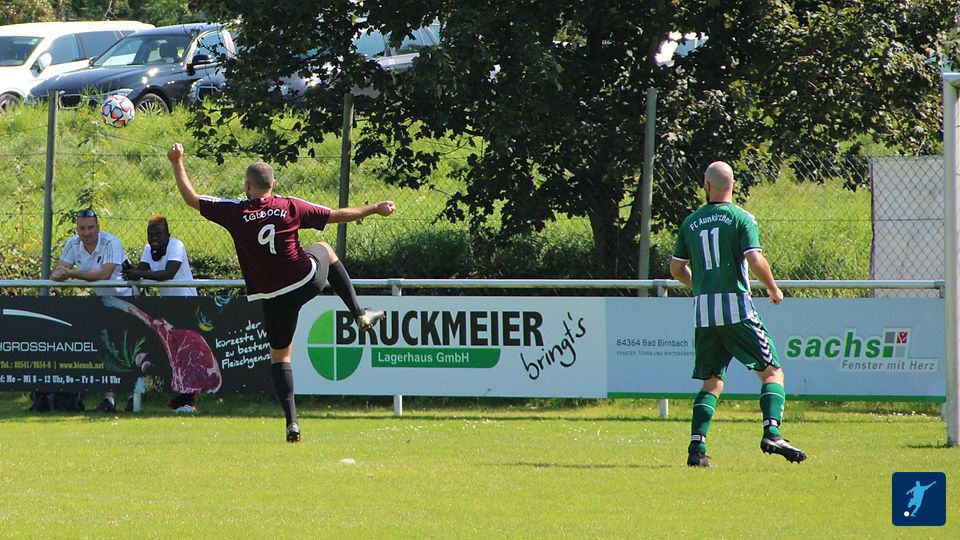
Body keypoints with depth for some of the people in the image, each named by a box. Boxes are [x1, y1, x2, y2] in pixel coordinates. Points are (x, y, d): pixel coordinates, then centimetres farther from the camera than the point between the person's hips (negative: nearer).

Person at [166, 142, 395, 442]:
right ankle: (359, 313, 33)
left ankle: (291, 420, -3)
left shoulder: (234, 213, -13)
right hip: (307, 280, 1)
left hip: (274, 299, -1)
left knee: (280, 355, 11)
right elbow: (337, 216, 0)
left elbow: (191, 199, -3)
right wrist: (375, 209, 14)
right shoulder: (291, 207, -8)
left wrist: (177, 164, 9)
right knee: (325, 250, 34)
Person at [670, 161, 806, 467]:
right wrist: (773, 289, 2)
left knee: (711, 382, 13)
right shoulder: (741, 218, -3)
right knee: (771, 372, 1)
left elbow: (676, 269, 15)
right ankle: (771, 433, -19)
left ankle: (697, 445, -2)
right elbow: (755, 261, -14)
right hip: (736, 307, -4)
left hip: (703, 310, 4)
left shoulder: (691, 223, 11)